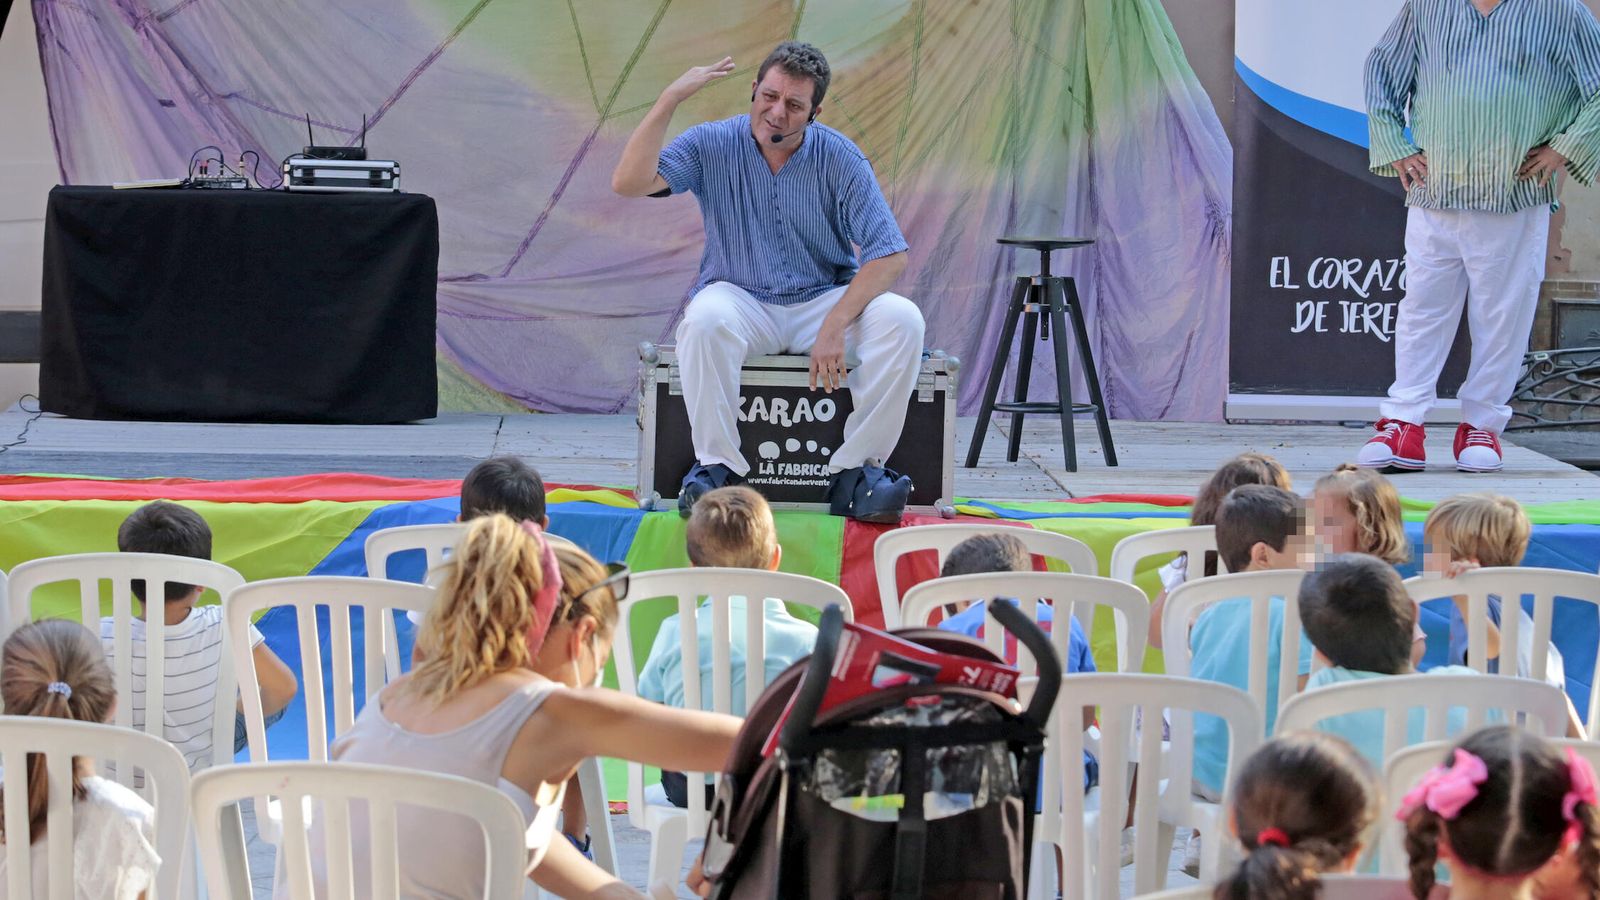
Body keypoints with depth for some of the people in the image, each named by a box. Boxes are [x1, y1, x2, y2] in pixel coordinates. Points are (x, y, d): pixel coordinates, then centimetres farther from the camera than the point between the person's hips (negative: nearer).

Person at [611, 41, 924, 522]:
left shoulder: (840, 158, -6)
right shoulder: (712, 145, -5)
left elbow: (890, 254, -11)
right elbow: (629, 183, -20)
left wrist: (835, 324, -24)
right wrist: (671, 99, -24)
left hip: (824, 301, 1)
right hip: (742, 299, -1)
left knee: (902, 318, -27)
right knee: (705, 319, -37)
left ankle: (855, 472, -19)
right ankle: (716, 466, -21)